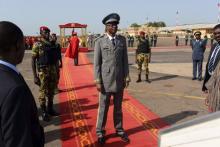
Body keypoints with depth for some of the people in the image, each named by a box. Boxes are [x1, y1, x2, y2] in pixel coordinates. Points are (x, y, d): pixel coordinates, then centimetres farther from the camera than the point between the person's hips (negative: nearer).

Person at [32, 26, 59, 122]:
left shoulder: (52, 44, 8)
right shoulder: (38, 44, -9)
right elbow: (33, 61, -11)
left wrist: (56, 71, 15)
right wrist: (35, 76, -15)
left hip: (52, 71, 6)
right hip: (43, 72, -6)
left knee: (51, 92, 15)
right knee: (43, 92, 2)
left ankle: (50, 109, 29)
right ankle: (44, 113, 13)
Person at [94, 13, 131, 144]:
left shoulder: (122, 40, 5)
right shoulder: (100, 41, -4)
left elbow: (125, 59, 7)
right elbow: (97, 63, -5)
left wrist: (127, 76, 2)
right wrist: (98, 81, -9)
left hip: (119, 79, 3)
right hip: (106, 80, -3)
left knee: (118, 107, 14)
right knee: (103, 108, 7)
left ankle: (119, 130, 30)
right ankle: (100, 133, 22)